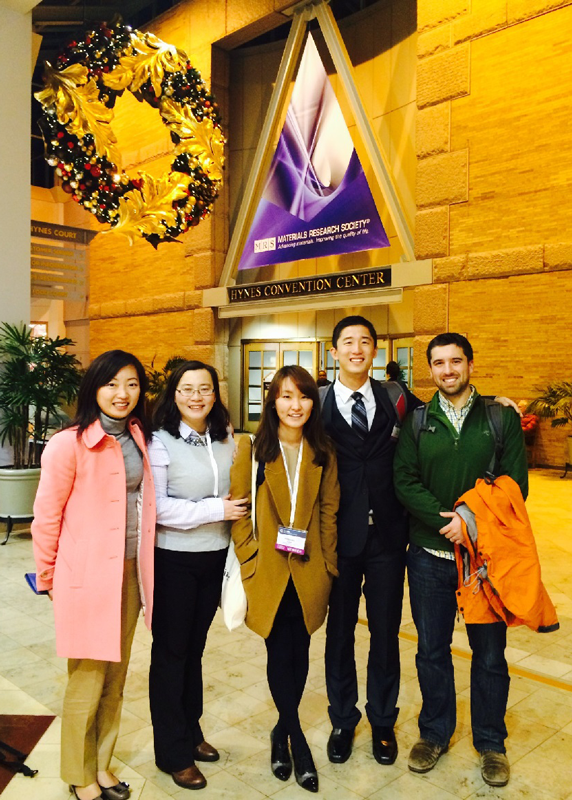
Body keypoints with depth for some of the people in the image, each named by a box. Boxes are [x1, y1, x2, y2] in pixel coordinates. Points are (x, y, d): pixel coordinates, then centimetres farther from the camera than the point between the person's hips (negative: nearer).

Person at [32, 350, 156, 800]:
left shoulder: (139, 439, 5)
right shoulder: (70, 444, -14)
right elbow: (46, 518, -8)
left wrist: (142, 568, 12)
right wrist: (49, 578, 1)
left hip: (130, 573, 6)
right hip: (88, 578, -6)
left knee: (115, 677, 18)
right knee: (88, 682, 9)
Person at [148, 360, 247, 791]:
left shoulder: (225, 438, 3)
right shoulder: (160, 441, -14)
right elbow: (155, 506, -19)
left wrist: (238, 507, -3)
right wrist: (213, 510, -21)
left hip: (215, 556, 5)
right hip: (174, 560, -5)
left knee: (195, 646, 19)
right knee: (171, 650, 9)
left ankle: (191, 731, 38)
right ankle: (173, 752, 26)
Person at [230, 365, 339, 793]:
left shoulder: (323, 453, 4)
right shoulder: (252, 448, -4)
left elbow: (329, 512, 6)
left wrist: (328, 566, 3)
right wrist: (251, 560, -7)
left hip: (308, 573, 2)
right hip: (268, 572, -2)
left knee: (299, 652, 10)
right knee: (280, 654, 2)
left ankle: (283, 733, 33)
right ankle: (298, 742, 23)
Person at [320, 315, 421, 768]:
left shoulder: (398, 399, 1)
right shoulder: (318, 405, -4)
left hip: (388, 535, 1)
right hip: (340, 537, -1)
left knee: (386, 633, 15)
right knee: (339, 632, 15)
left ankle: (383, 722, 36)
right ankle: (342, 721, 36)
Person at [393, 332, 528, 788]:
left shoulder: (503, 418, 0)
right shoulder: (417, 422, 3)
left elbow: (515, 482, -5)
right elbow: (405, 482, -4)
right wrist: (446, 521, -17)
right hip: (429, 555, 1)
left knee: (489, 652, 11)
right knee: (432, 650, 14)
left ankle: (491, 742, 32)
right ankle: (435, 733, 34)